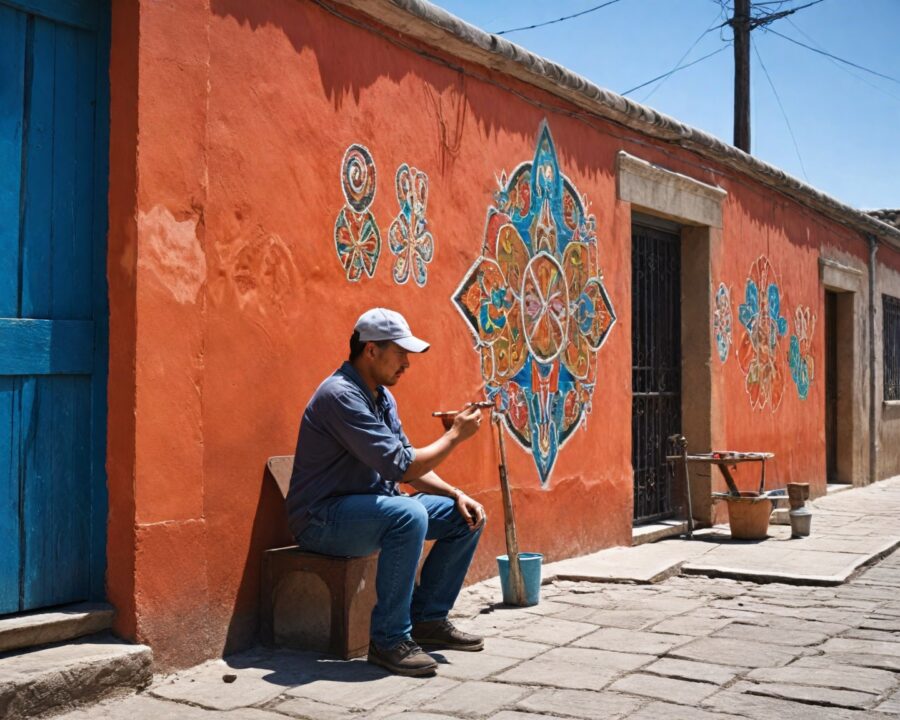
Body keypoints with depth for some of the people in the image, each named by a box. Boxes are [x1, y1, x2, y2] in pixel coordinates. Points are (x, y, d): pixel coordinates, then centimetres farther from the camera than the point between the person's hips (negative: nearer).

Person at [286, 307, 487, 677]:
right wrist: (455, 435, -14)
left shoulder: (381, 396, 10)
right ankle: (389, 640, -23)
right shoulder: (341, 395, -22)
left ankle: (427, 618, 13)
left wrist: (456, 494, 0)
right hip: (323, 519, -10)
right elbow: (401, 466, -26)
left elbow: (409, 466, 14)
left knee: (466, 516, 3)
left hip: (370, 506, 10)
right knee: (408, 515, -36)